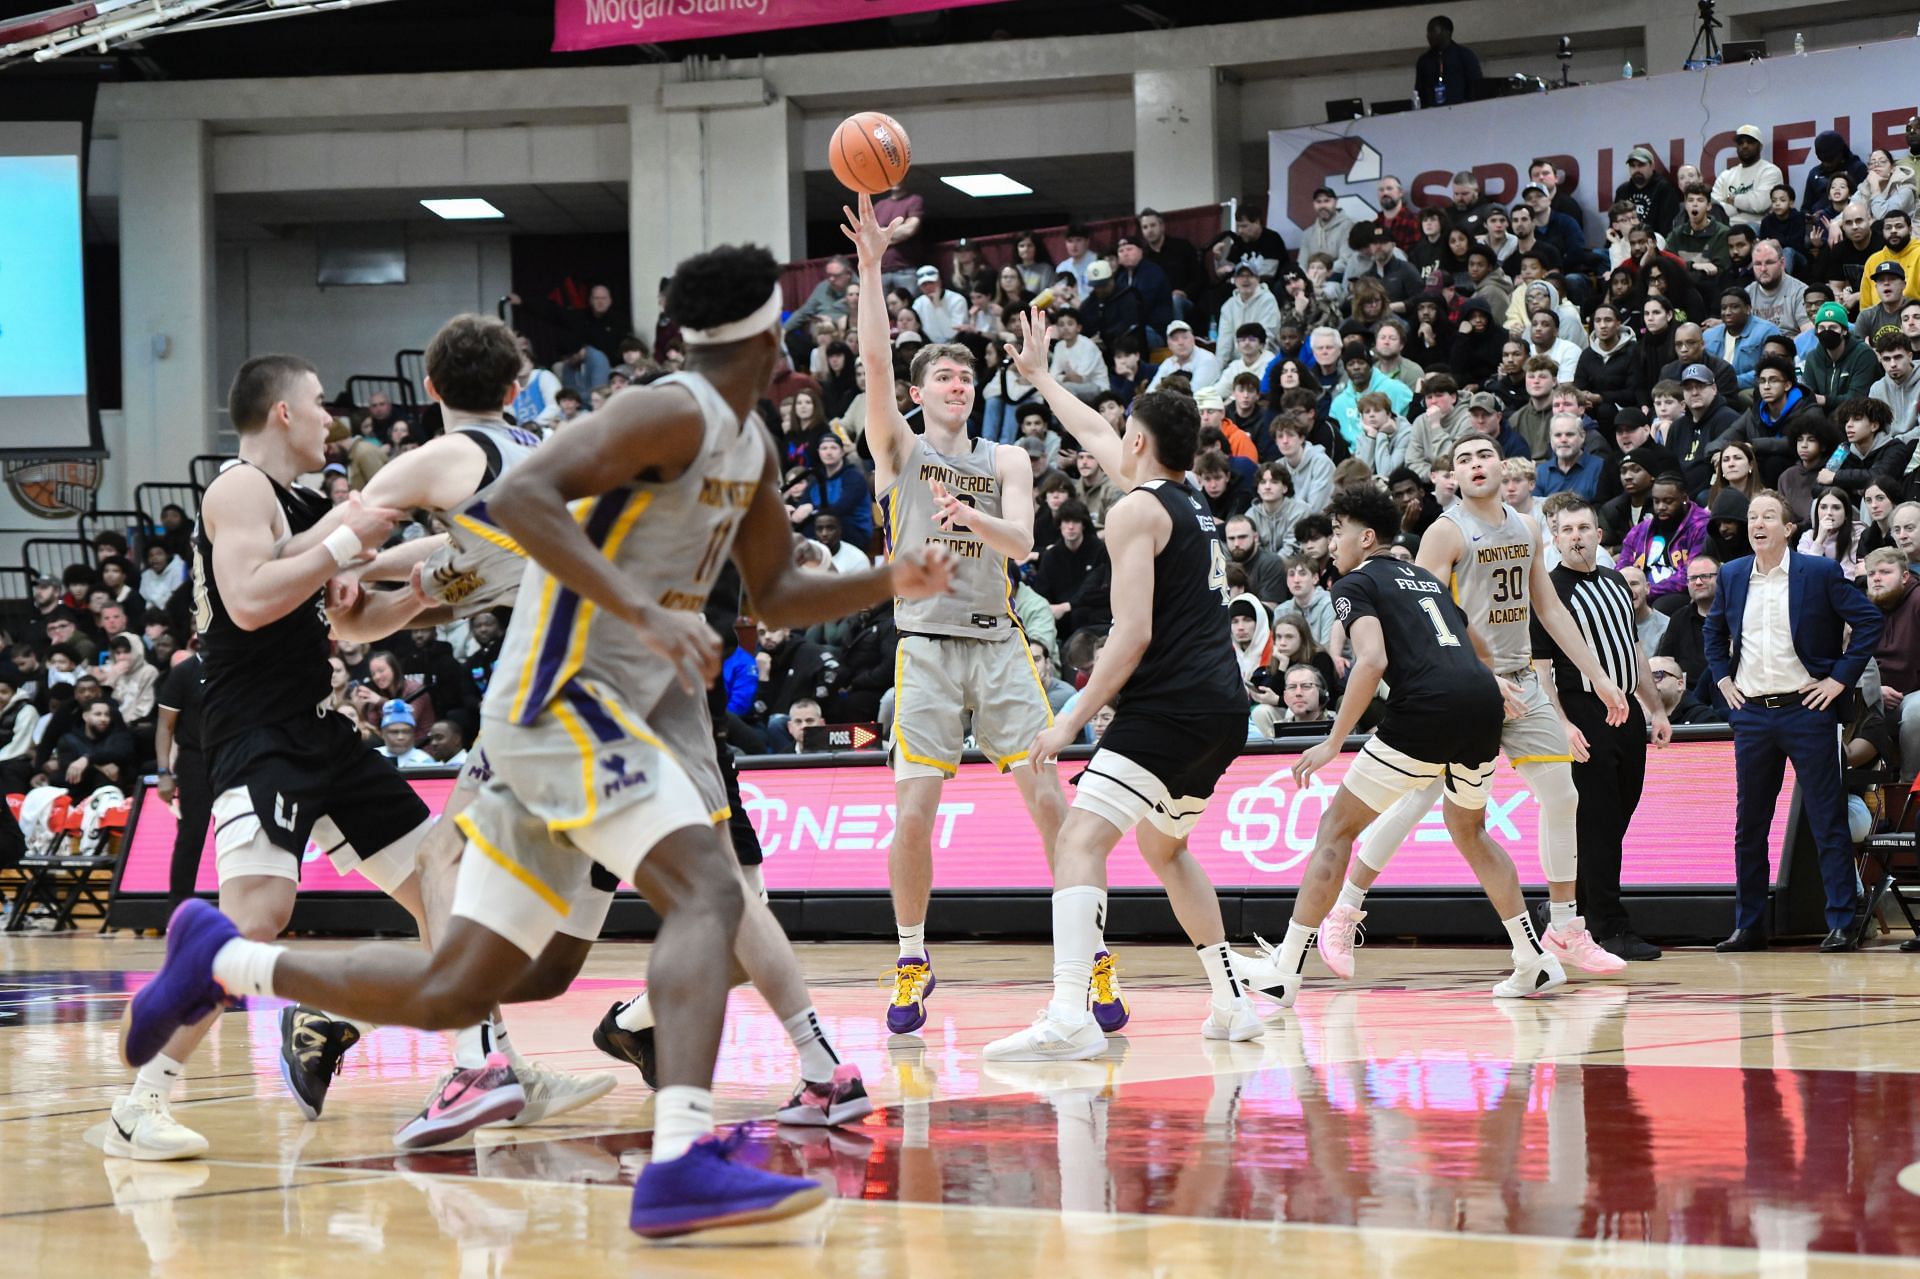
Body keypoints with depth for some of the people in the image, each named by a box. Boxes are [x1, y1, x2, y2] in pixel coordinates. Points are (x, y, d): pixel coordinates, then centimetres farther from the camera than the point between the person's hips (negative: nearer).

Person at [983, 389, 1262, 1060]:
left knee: (1080, 841, -16)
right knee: (1164, 847, 29)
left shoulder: (1136, 510, -6)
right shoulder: (1193, 504, 20)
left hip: (1169, 704, -9)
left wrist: (1072, 718, -13)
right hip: (1224, 709, 9)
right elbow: (1096, 438, 37)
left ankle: (1069, 1017, -33)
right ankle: (1232, 1003, 28)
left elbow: (1133, 635, -15)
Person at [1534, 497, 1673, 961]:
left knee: (1615, 821, 9)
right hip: (1585, 718, -7)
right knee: (1598, 824, -7)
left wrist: (1656, 710, 19)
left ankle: (1570, 913, 20)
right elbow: (1539, 665, -10)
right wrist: (1562, 725, -20)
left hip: (1628, 712, 7)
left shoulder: (1616, 582, 16)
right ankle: (1611, 930, -6)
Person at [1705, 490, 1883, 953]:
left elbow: (1870, 621, -5)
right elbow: (1714, 631, 25)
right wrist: (1723, 679, 12)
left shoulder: (1820, 572, -5)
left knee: (1828, 822, -3)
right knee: (1749, 825, 7)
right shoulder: (1731, 576, 9)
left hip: (1806, 710, -4)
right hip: (1751, 715, 5)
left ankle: (1840, 925, -1)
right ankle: (1749, 926, 14)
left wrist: (1841, 677, -8)